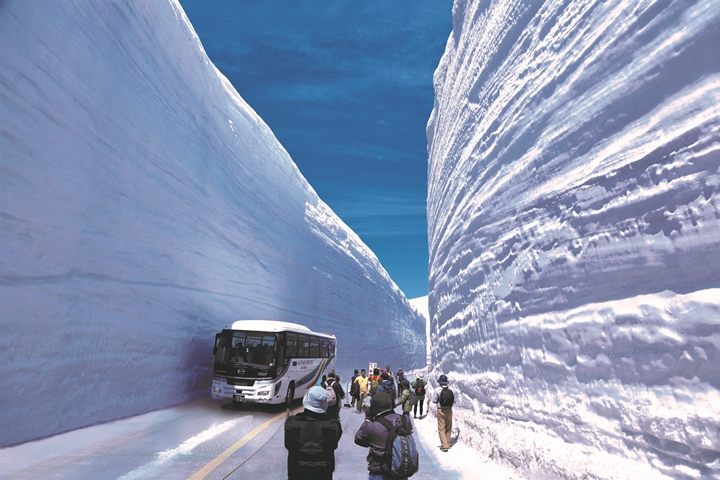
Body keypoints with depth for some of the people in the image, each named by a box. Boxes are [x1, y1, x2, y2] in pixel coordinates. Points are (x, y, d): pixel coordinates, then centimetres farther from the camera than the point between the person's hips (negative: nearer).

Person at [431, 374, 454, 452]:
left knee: (441, 428, 3)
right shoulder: (450, 390, -4)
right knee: (448, 428, 17)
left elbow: (434, 401, -10)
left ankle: (444, 445, -4)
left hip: (441, 410, -4)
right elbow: (454, 401, 1)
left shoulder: (437, 390, -14)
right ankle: (447, 444, 27)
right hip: (449, 410, 4)